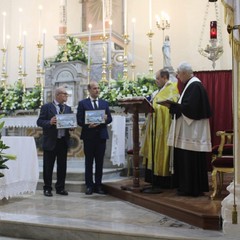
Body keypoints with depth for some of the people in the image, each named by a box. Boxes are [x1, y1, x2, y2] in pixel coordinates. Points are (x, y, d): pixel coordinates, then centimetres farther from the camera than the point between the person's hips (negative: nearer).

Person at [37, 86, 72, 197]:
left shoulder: (68, 108, 12)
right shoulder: (46, 107, -2)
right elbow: (39, 121, -6)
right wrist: (50, 122, -23)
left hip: (63, 141, 4)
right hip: (50, 141, -4)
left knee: (62, 166, 9)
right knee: (48, 167, 4)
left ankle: (60, 188, 19)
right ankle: (47, 188, 14)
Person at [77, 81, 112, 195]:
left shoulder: (104, 103, 12)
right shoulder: (82, 103, 3)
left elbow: (110, 118, 9)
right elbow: (79, 120, -3)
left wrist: (105, 118, -14)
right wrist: (88, 124, -20)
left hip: (101, 135, 3)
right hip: (88, 136, -3)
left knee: (100, 162, 6)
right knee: (89, 162, 4)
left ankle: (98, 185, 13)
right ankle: (89, 185, 11)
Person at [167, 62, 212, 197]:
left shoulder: (195, 86, -15)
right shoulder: (190, 84, 16)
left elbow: (190, 107, -23)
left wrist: (173, 106, -17)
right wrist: (174, 106, 9)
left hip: (193, 131, -10)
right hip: (188, 130, 10)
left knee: (191, 159, -5)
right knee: (185, 159, 13)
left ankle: (192, 188, 3)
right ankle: (186, 186, 20)